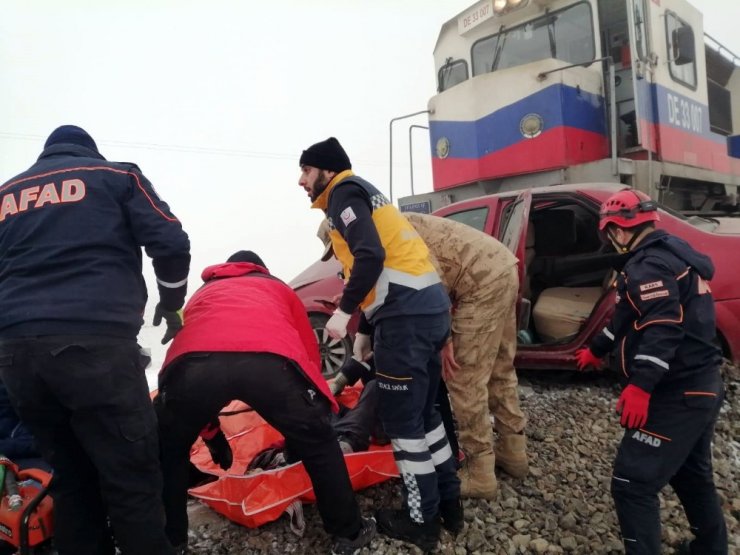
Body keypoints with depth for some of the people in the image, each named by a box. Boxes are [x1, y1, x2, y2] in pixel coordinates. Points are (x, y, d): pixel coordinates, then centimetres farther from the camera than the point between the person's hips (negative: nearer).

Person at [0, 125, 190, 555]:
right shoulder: (117, 175, 14)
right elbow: (171, 244, 2)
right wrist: (171, 305, 17)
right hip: (96, 343, -5)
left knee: (72, 479, 15)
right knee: (133, 480, -2)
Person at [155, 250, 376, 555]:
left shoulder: (202, 293, 45)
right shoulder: (277, 287, 41)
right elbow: (309, 351, 40)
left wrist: (212, 435, 55)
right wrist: (301, 418, 54)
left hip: (195, 362, 2)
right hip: (271, 359, -1)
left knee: (169, 451, 32)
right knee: (319, 445, 24)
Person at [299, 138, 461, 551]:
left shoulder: (345, 192, -1)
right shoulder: (363, 194, 27)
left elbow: (371, 256, -19)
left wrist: (344, 311, -13)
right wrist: (366, 330, 28)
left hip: (408, 315, -10)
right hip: (431, 308, 10)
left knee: (402, 420, 2)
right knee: (423, 412, 20)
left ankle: (422, 521, 16)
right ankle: (448, 502, 31)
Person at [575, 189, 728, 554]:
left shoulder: (649, 264, -16)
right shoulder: (672, 254, 17)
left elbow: (663, 328, -29)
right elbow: (629, 319, 26)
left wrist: (639, 386, -34)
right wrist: (596, 350, 34)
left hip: (677, 394, -11)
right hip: (699, 387, 11)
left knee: (632, 483, -8)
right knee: (692, 475, 25)